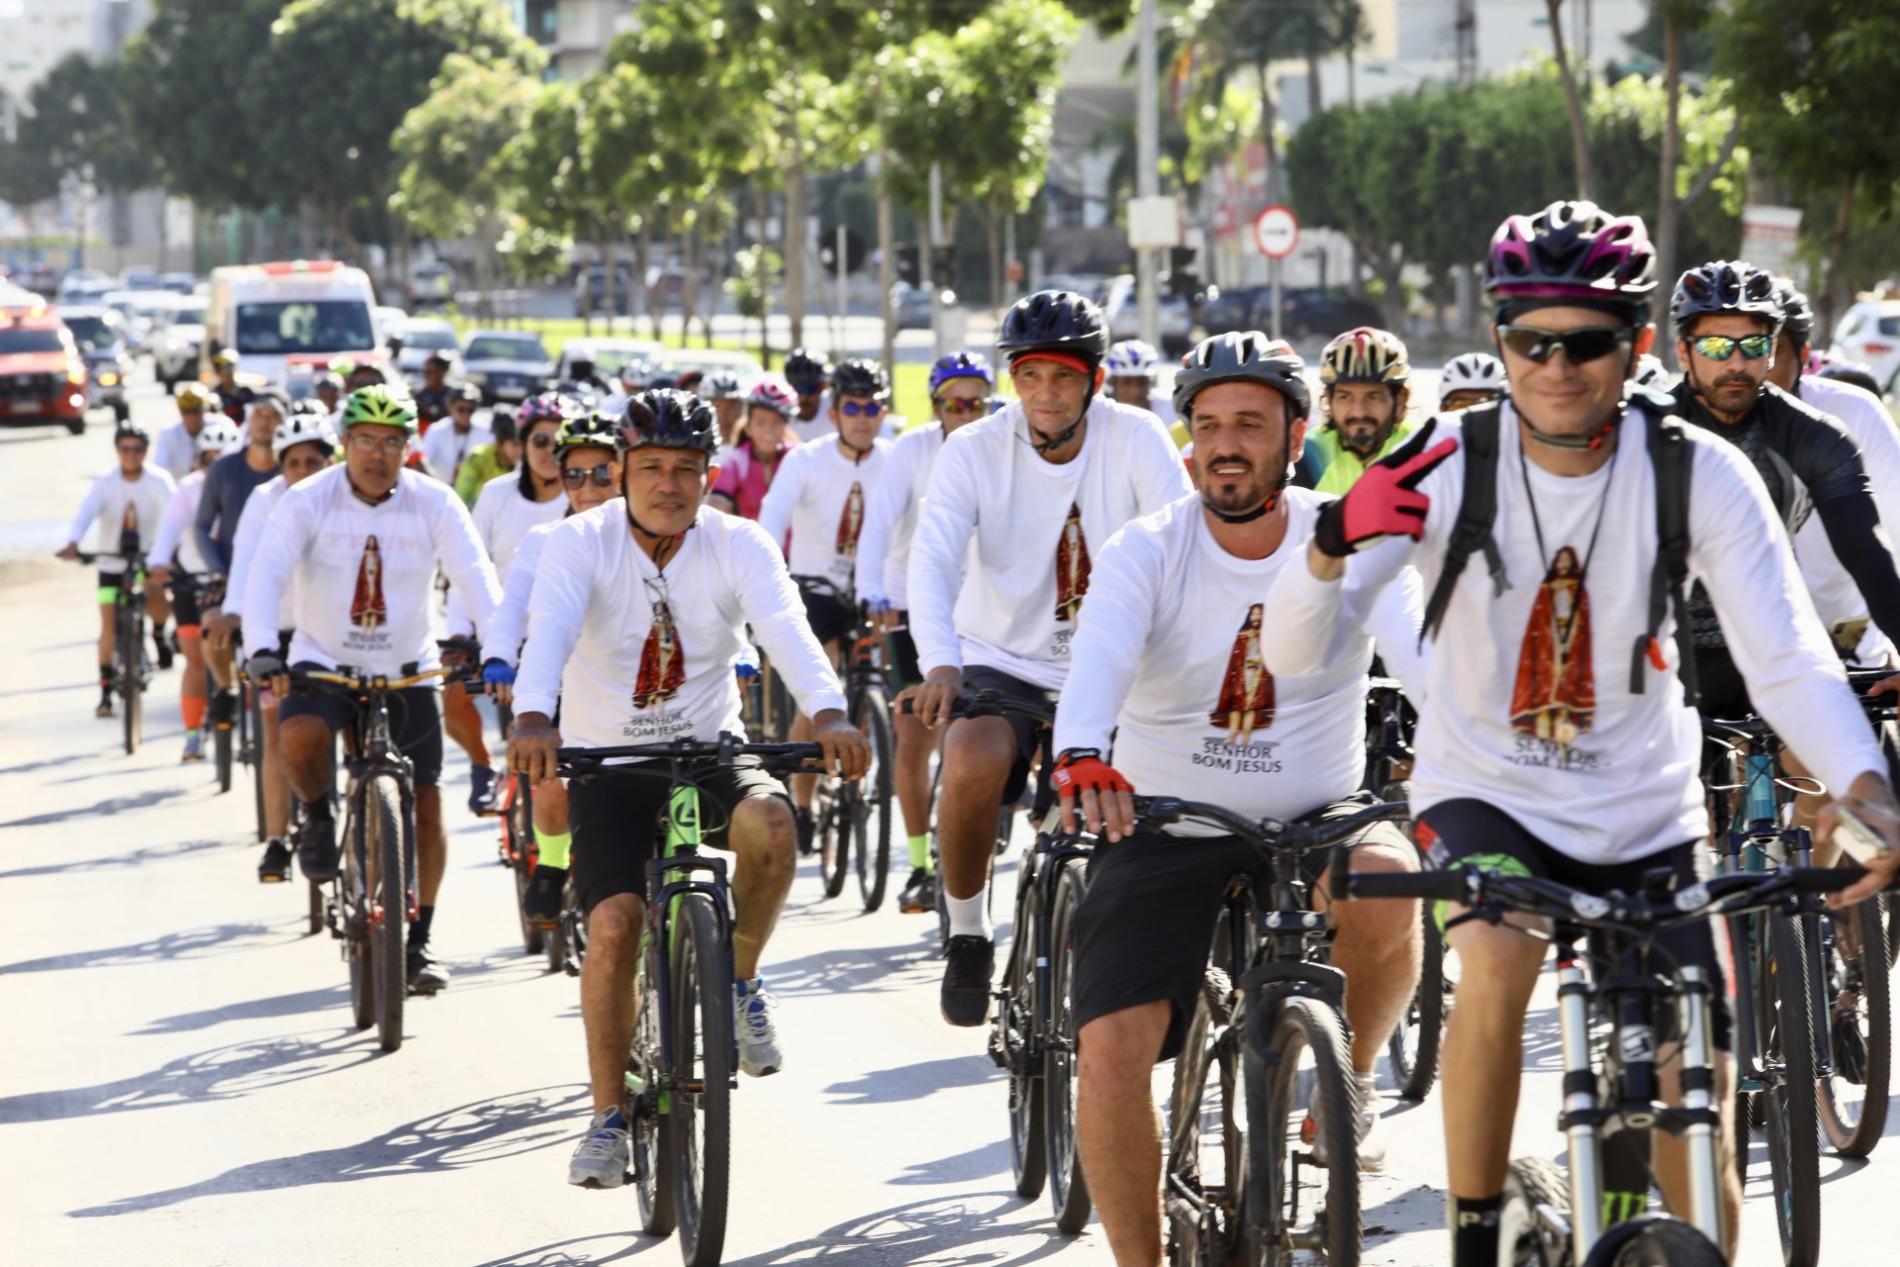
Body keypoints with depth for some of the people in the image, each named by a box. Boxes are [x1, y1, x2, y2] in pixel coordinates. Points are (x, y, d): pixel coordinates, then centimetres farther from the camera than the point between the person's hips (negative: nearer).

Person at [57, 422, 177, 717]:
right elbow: (86, 511, -27)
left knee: (155, 599, -26)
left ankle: (158, 633, 11)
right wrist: (72, 543, -46)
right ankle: (106, 692, 5)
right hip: (112, 562, 0)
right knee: (109, 627, -5)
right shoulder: (105, 483, -13)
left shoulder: (159, 481, -13)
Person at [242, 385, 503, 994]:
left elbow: (476, 578, -17)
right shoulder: (307, 501, -12)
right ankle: (319, 819, 1)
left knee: (426, 803, -2)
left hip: (406, 669, 2)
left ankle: (418, 942, 13)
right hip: (324, 661, -2)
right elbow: (266, 574, -22)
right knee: (300, 735, -33)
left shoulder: (434, 504, -9)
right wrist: (263, 652, -39)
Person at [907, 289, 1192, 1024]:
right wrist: (940, 663, -40)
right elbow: (931, 560, -22)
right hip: (1001, 664, -1)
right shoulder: (974, 452, -10)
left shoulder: (1136, 440, -9)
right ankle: (966, 933, -8)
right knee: (975, 763, -32)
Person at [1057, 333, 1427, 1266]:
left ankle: (1351, 1079, -4)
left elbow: (1421, 646, -22)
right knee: (1111, 1055, -17)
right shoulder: (1146, 552, -8)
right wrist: (1080, 759, -48)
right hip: (1166, 832, 0)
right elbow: (1099, 657, -26)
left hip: (1314, 819, 0)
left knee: (1384, 890, -34)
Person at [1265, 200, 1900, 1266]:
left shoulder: (1697, 473, -15)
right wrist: (1334, 544, -43)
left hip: (1646, 816, 1)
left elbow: (1790, 662, -19)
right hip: (1485, 794, -1)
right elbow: (1292, 654, -21)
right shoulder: (1449, 465, -16)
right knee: (1496, 958, -33)